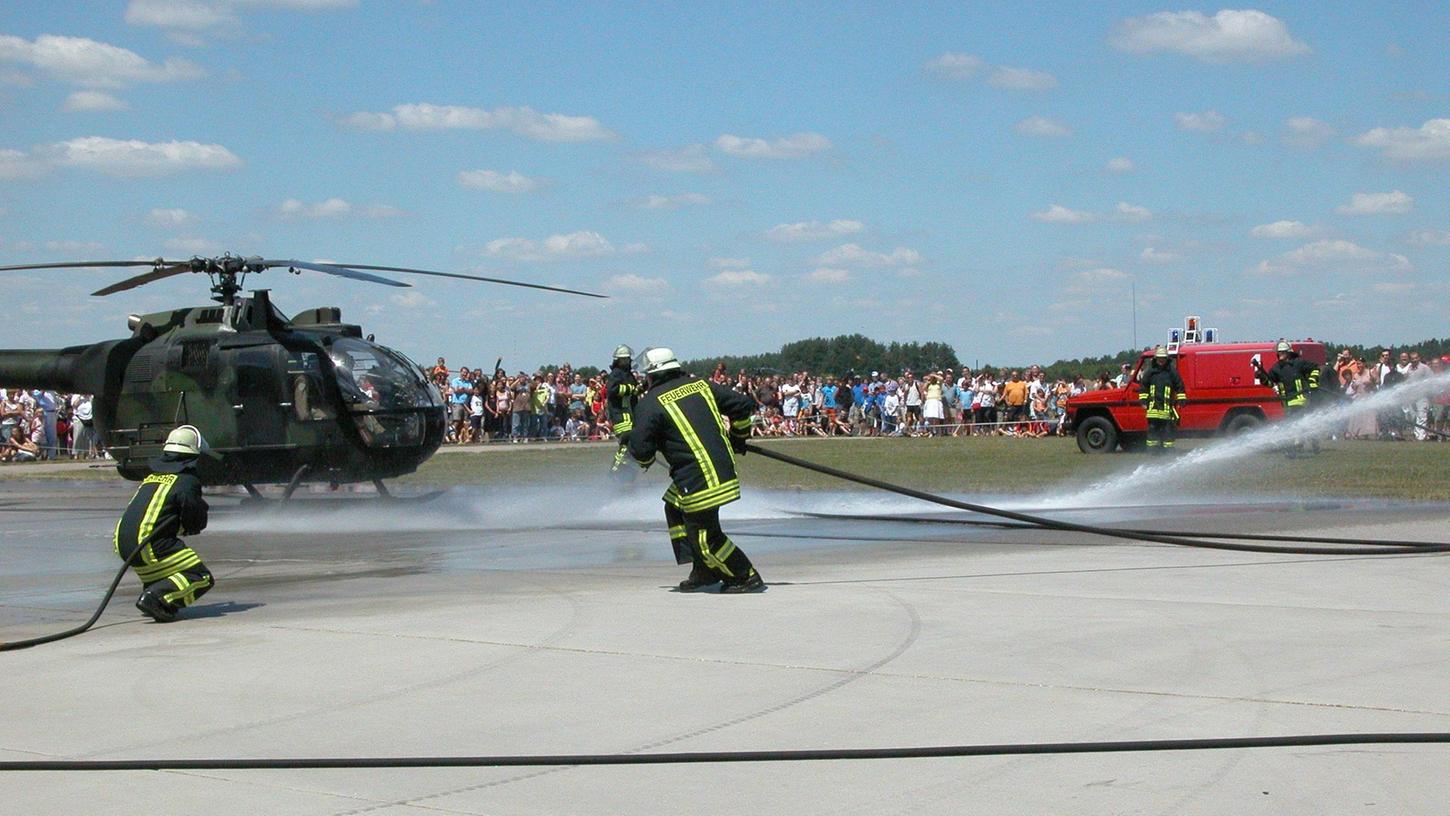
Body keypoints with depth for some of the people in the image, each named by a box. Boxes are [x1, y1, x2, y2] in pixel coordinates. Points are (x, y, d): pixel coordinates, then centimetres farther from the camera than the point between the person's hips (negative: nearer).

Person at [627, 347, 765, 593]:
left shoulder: (649, 404, -6)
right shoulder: (702, 385, 11)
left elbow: (640, 449, -10)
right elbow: (743, 405, 10)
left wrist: (646, 459, 14)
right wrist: (739, 435, 28)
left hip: (698, 480, -8)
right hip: (724, 467, 8)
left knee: (705, 536, 1)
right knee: (675, 510, 23)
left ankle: (747, 577, 6)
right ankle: (705, 570, 25)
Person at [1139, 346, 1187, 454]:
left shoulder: (1171, 371, 4)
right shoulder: (1150, 371, 8)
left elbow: (1179, 386, 8)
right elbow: (1144, 387, 14)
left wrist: (1181, 400, 4)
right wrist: (1143, 400, 8)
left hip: (1167, 405, -1)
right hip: (1153, 404, 1)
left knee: (1168, 427, -1)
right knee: (1153, 427, 1)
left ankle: (1167, 447, 4)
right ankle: (1152, 447, 6)